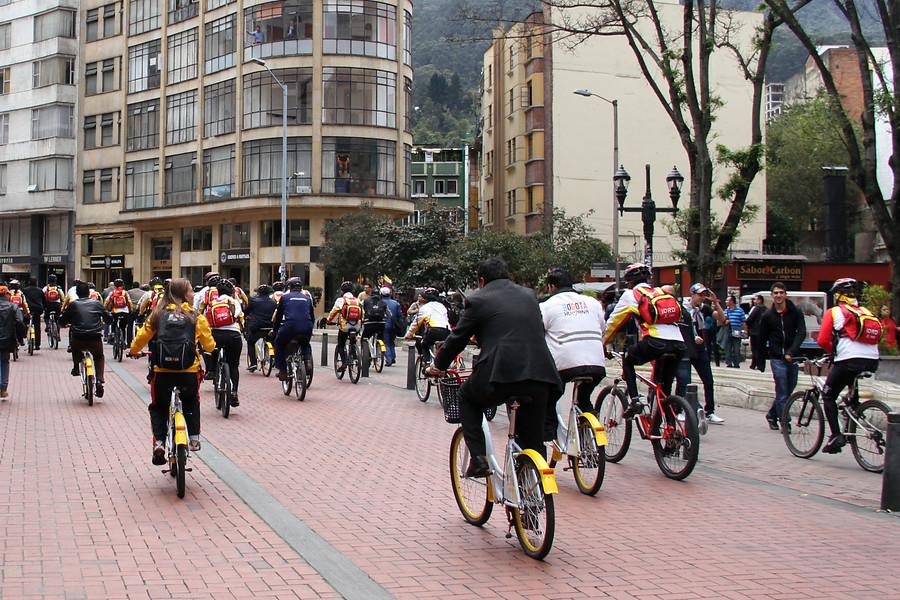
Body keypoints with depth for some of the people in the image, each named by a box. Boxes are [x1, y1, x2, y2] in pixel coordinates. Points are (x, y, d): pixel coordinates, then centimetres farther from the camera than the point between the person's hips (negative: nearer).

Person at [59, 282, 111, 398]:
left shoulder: (73, 305, 8)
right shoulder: (96, 303, 10)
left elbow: (62, 321, 11)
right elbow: (109, 318, 16)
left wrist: (65, 324, 34)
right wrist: (103, 321, 39)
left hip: (79, 340, 0)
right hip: (95, 339, 0)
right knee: (99, 358, 27)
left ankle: (76, 368, 30)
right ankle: (99, 381, 8)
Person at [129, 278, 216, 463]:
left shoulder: (158, 314, 7)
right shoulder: (197, 317, 3)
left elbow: (142, 337, 13)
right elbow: (209, 345, 10)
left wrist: (133, 351, 33)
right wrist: (210, 347, 34)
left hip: (162, 370, 1)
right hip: (189, 371, 0)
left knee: (158, 407, 21)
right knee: (191, 403, 29)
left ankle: (159, 443, 5)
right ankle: (194, 438, 23)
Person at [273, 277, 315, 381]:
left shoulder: (285, 297, 15)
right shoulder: (307, 298, 21)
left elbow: (278, 316, 20)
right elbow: (312, 317, 28)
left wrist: (275, 330, 34)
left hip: (290, 326, -3)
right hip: (307, 328, 3)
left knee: (279, 344, 25)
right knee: (305, 344, 35)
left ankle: (282, 370, 17)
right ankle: (307, 359, 10)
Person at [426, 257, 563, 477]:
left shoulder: (478, 300, 7)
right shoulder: (529, 295, 21)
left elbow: (457, 338, 12)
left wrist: (438, 366, 28)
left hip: (501, 373, -3)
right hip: (539, 376, 4)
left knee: (467, 397, 28)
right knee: (533, 443, 14)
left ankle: (478, 459, 16)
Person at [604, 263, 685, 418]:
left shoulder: (631, 295, 14)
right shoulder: (661, 293, 30)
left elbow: (612, 322, 19)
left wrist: (601, 344, 32)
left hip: (656, 341, -5)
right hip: (679, 344, 5)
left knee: (627, 360, 22)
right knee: (665, 389, 19)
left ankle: (635, 400, 7)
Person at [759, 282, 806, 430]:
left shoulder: (795, 312, 1)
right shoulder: (767, 316, 3)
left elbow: (802, 333, -7)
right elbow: (762, 338, 11)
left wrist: (791, 351, -19)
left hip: (792, 357, 2)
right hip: (777, 358, -2)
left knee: (789, 390, 9)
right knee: (782, 392, -7)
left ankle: (772, 414, 28)